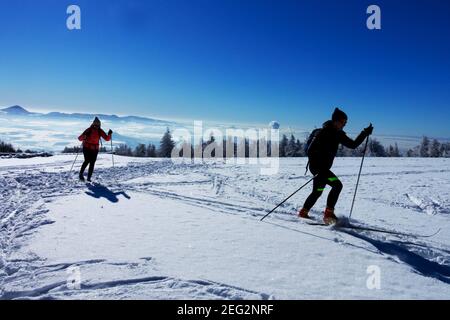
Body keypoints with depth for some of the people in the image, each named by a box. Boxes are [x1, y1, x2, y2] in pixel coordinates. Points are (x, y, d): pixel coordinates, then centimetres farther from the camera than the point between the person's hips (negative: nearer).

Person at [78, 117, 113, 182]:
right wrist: (83, 136, -33)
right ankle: (81, 174, 3)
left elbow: (107, 138, -3)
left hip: (95, 149, 3)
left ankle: (89, 178, 6)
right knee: (87, 161, -17)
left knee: (92, 163, -1)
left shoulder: (100, 131, -1)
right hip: (87, 148, -3)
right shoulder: (88, 130, -10)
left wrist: (109, 134, -22)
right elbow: (79, 138, -11)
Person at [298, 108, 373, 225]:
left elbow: (353, 144, 11)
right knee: (337, 185, -17)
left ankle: (303, 213, 35)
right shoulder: (323, 132, -17)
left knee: (317, 192, 19)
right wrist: (316, 165, -28)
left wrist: (365, 133, 4)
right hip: (318, 167, -9)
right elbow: (310, 150, -21)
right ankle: (329, 214, -11)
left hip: (324, 168, 9)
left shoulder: (338, 134, 7)